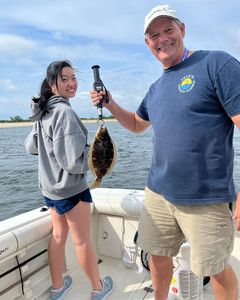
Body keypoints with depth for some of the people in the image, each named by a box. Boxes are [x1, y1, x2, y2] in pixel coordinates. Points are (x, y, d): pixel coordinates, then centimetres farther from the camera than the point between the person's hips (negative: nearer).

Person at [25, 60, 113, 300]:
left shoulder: (43, 112, 5)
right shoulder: (64, 111, -22)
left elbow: (30, 147, 16)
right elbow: (73, 161, -27)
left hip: (49, 187, 8)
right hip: (70, 188, -8)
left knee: (58, 234, 20)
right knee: (82, 240, 8)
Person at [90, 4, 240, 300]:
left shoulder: (216, 63, -9)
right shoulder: (156, 88, 12)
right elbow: (137, 124, 25)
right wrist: (110, 104, 8)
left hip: (206, 199, -6)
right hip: (158, 193, 7)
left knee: (216, 268, 13)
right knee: (158, 253, 19)